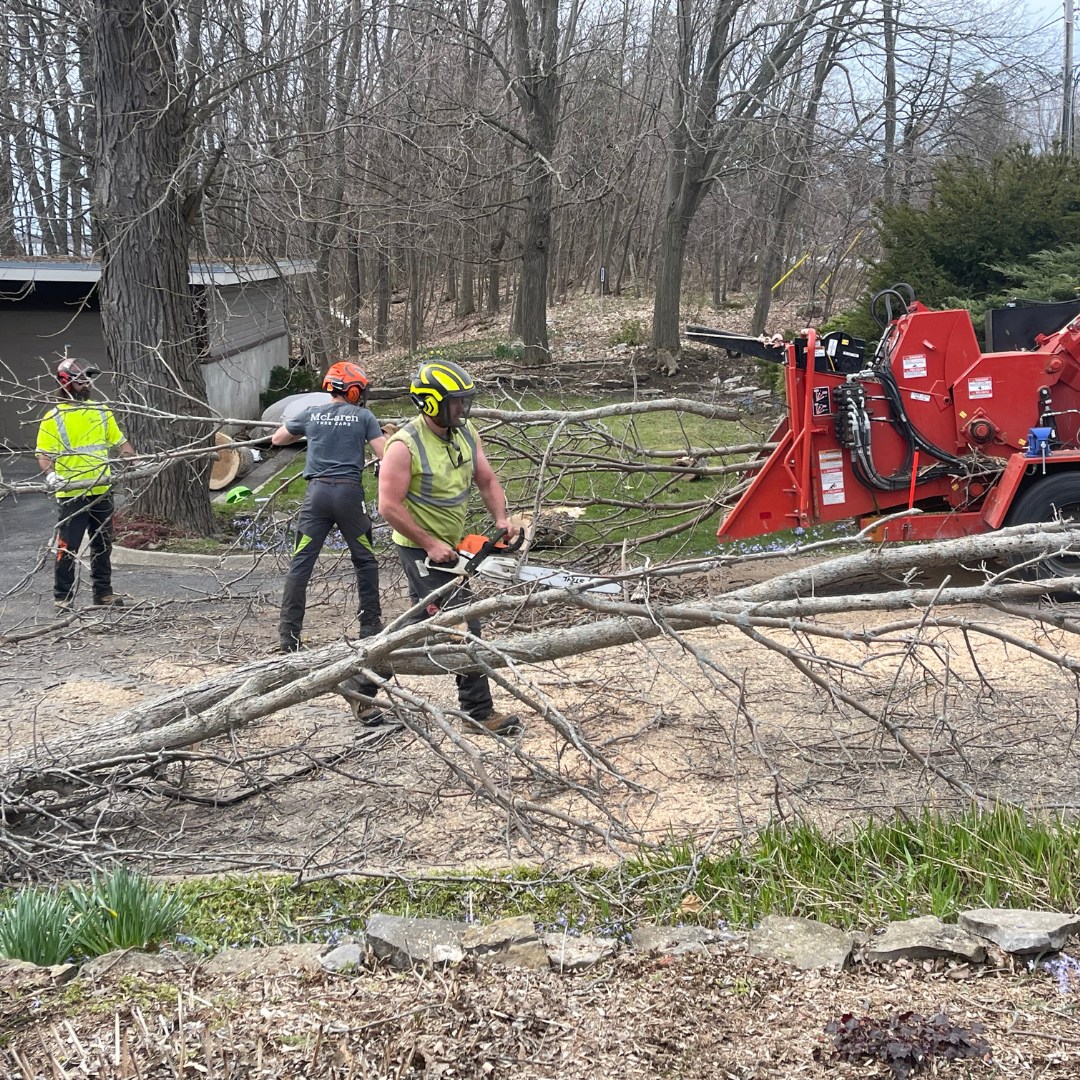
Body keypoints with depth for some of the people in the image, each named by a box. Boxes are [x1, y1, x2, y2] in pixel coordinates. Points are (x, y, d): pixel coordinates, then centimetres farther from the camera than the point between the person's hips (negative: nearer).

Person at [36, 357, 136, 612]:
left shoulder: (101, 410, 9)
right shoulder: (53, 418, -6)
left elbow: (119, 442, 15)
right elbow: (44, 455, -11)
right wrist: (50, 475, -29)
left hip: (102, 491, 5)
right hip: (71, 494, -5)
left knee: (103, 545, 13)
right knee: (68, 547, -3)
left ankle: (103, 592, 23)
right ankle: (62, 597, 5)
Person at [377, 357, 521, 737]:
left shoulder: (466, 434, 0)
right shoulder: (405, 445, -23)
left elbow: (486, 480, 6)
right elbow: (389, 506, -22)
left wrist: (501, 519, -11)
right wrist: (430, 544, -21)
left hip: (449, 545, 8)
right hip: (421, 548, -8)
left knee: (424, 623, 17)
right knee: (462, 624, -10)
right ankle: (479, 713, -3)